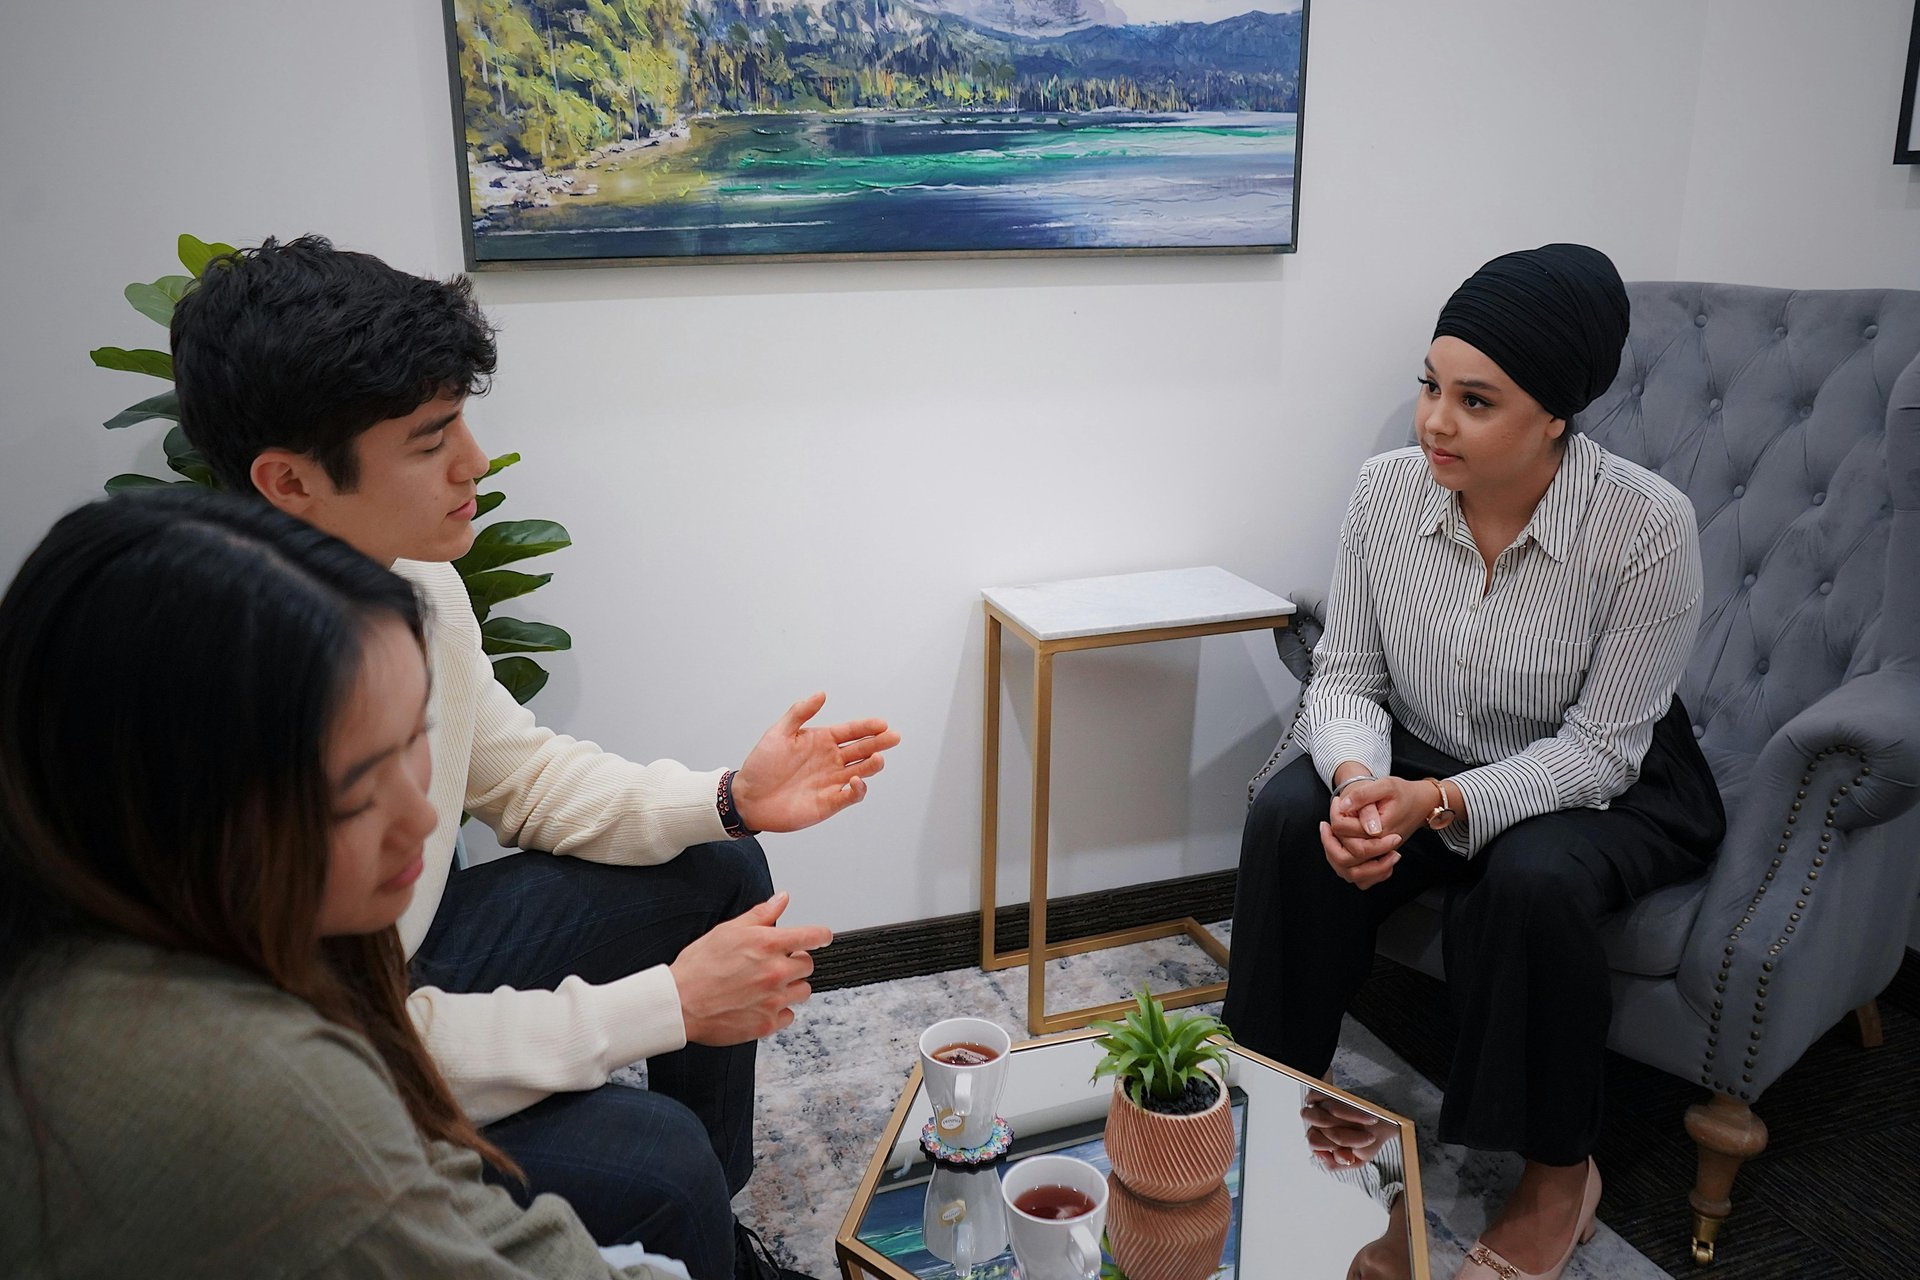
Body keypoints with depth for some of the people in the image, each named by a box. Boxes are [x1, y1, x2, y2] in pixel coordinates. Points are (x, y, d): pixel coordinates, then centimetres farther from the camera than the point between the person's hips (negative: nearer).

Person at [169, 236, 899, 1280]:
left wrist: (730, 798, -9)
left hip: (411, 948, 8)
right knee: (655, 1160, -26)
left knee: (723, 872, 10)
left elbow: (519, 770, 6)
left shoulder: (415, 581, -9)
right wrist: (666, 1005, -26)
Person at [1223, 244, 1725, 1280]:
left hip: (1603, 791, -3)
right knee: (1289, 815, -24)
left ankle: (1559, 1175, -7)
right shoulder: (1387, 490, -14)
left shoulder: (1646, 526, -24)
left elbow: (1599, 748, -20)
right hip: (1421, 764, 3)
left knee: (1530, 878, -34)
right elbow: (1345, 676, -7)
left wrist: (1440, 802, -33)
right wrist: (1357, 779, -29)